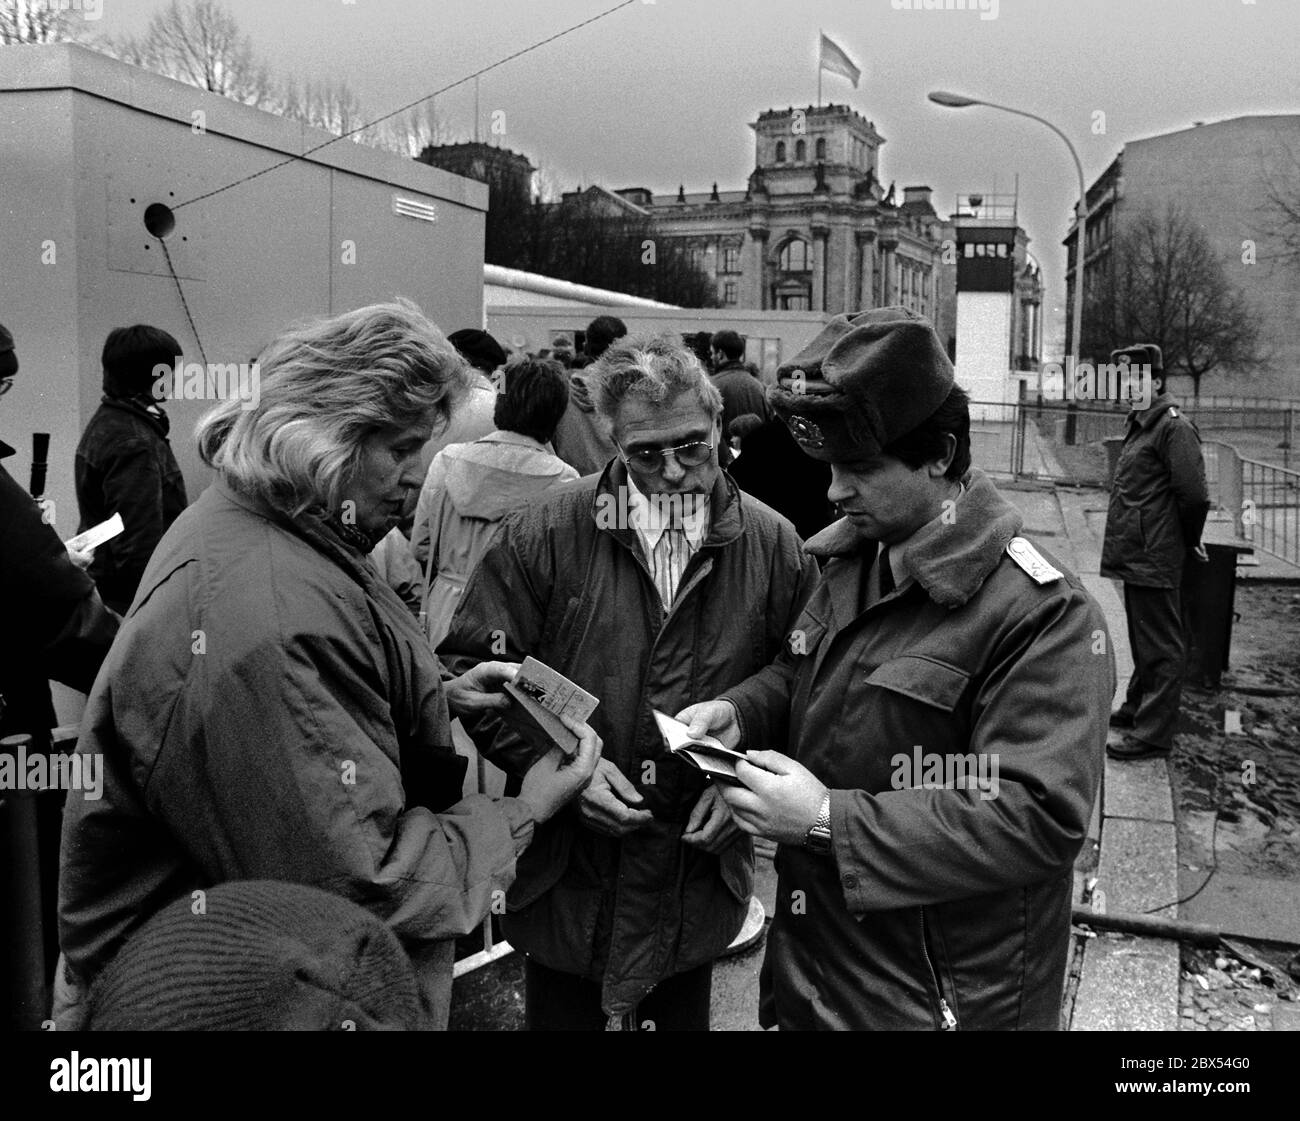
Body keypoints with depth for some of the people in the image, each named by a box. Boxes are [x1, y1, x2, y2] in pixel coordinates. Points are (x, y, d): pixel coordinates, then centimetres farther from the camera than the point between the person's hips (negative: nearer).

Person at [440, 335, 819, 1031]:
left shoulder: (774, 546, -4)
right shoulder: (544, 534, -9)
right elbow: (469, 668, -6)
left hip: (701, 887, 2)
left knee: (685, 1019, 22)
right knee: (561, 1017, 18)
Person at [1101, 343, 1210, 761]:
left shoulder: (1174, 427, -15)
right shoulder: (1140, 424, 14)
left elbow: (1194, 495, -19)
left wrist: (1187, 542, -6)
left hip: (1154, 558, -10)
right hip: (1136, 554, 10)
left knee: (1160, 646, -2)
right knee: (1143, 639, 21)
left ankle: (1154, 733, 4)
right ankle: (1137, 707, 35)